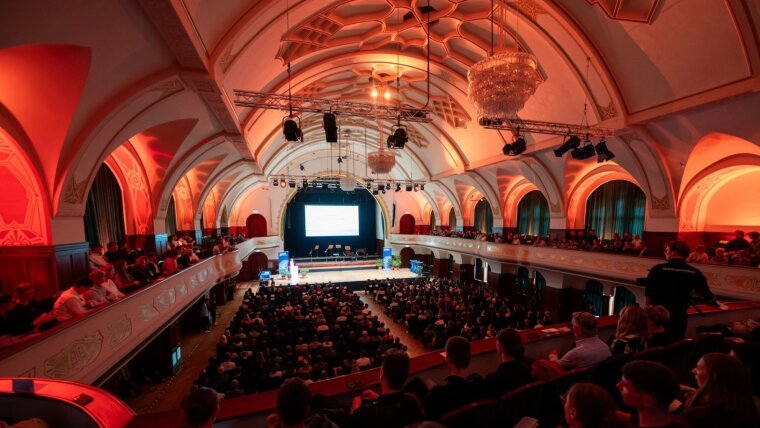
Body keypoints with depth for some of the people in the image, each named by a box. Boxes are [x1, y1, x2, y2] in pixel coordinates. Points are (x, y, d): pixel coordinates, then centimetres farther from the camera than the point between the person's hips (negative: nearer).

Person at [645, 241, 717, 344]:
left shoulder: (658, 269, -12)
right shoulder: (694, 272, -2)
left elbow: (649, 293, -8)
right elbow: (707, 295, 9)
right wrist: (715, 304, 32)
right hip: (680, 314, 3)